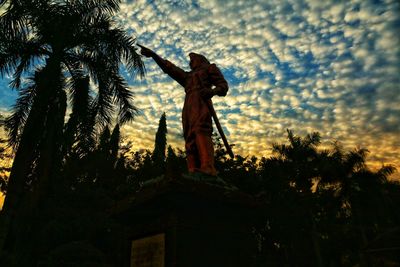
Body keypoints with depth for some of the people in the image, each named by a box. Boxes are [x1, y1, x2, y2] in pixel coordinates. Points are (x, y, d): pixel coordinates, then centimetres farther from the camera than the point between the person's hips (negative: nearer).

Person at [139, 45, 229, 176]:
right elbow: (170, 68, 31)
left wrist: (212, 91, -12)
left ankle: (208, 168, -46)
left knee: (201, 130, -29)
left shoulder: (209, 68, 23)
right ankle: (193, 172, -28)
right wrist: (152, 54, 24)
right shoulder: (188, 76, 38)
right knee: (190, 137, -13)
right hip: (188, 105, 6)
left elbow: (223, 85, 10)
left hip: (200, 100, -6)